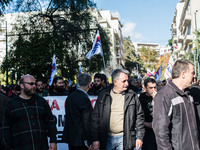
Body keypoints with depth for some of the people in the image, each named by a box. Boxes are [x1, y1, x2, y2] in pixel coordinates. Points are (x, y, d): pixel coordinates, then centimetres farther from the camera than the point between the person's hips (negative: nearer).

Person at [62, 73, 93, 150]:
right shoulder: (84, 99, -18)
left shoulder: (70, 96, 8)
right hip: (80, 139, -8)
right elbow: (87, 121, -18)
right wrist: (88, 141, -13)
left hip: (70, 137, 8)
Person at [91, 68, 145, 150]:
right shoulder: (103, 95, 0)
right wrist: (95, 139, -3)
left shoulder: (132, 96, 1)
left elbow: (139, 116, 5)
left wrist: (139, 137, 1)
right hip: (107, 138, 1)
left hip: (125, 138, 0)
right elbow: (95, 117, 1)